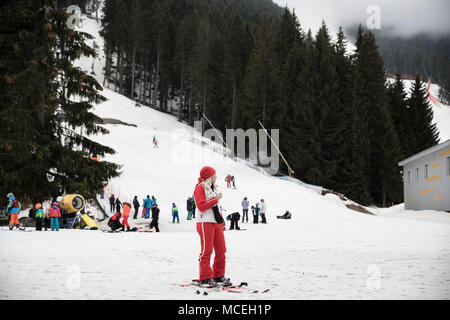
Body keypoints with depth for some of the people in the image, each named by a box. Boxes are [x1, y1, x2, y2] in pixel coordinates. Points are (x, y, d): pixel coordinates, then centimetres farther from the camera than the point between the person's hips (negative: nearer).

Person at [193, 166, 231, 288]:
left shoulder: (211, 188, 21)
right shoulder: (200, 188, -5)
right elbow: (201, 206, -17)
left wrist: (222, 221, 17)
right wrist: (216, 199, -13)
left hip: (216, 223, 9)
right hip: (205, 223, -9)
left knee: (221, 250, 7)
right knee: (206, 251, -6)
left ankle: (219, 277, 16)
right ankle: (205, 279, 0)